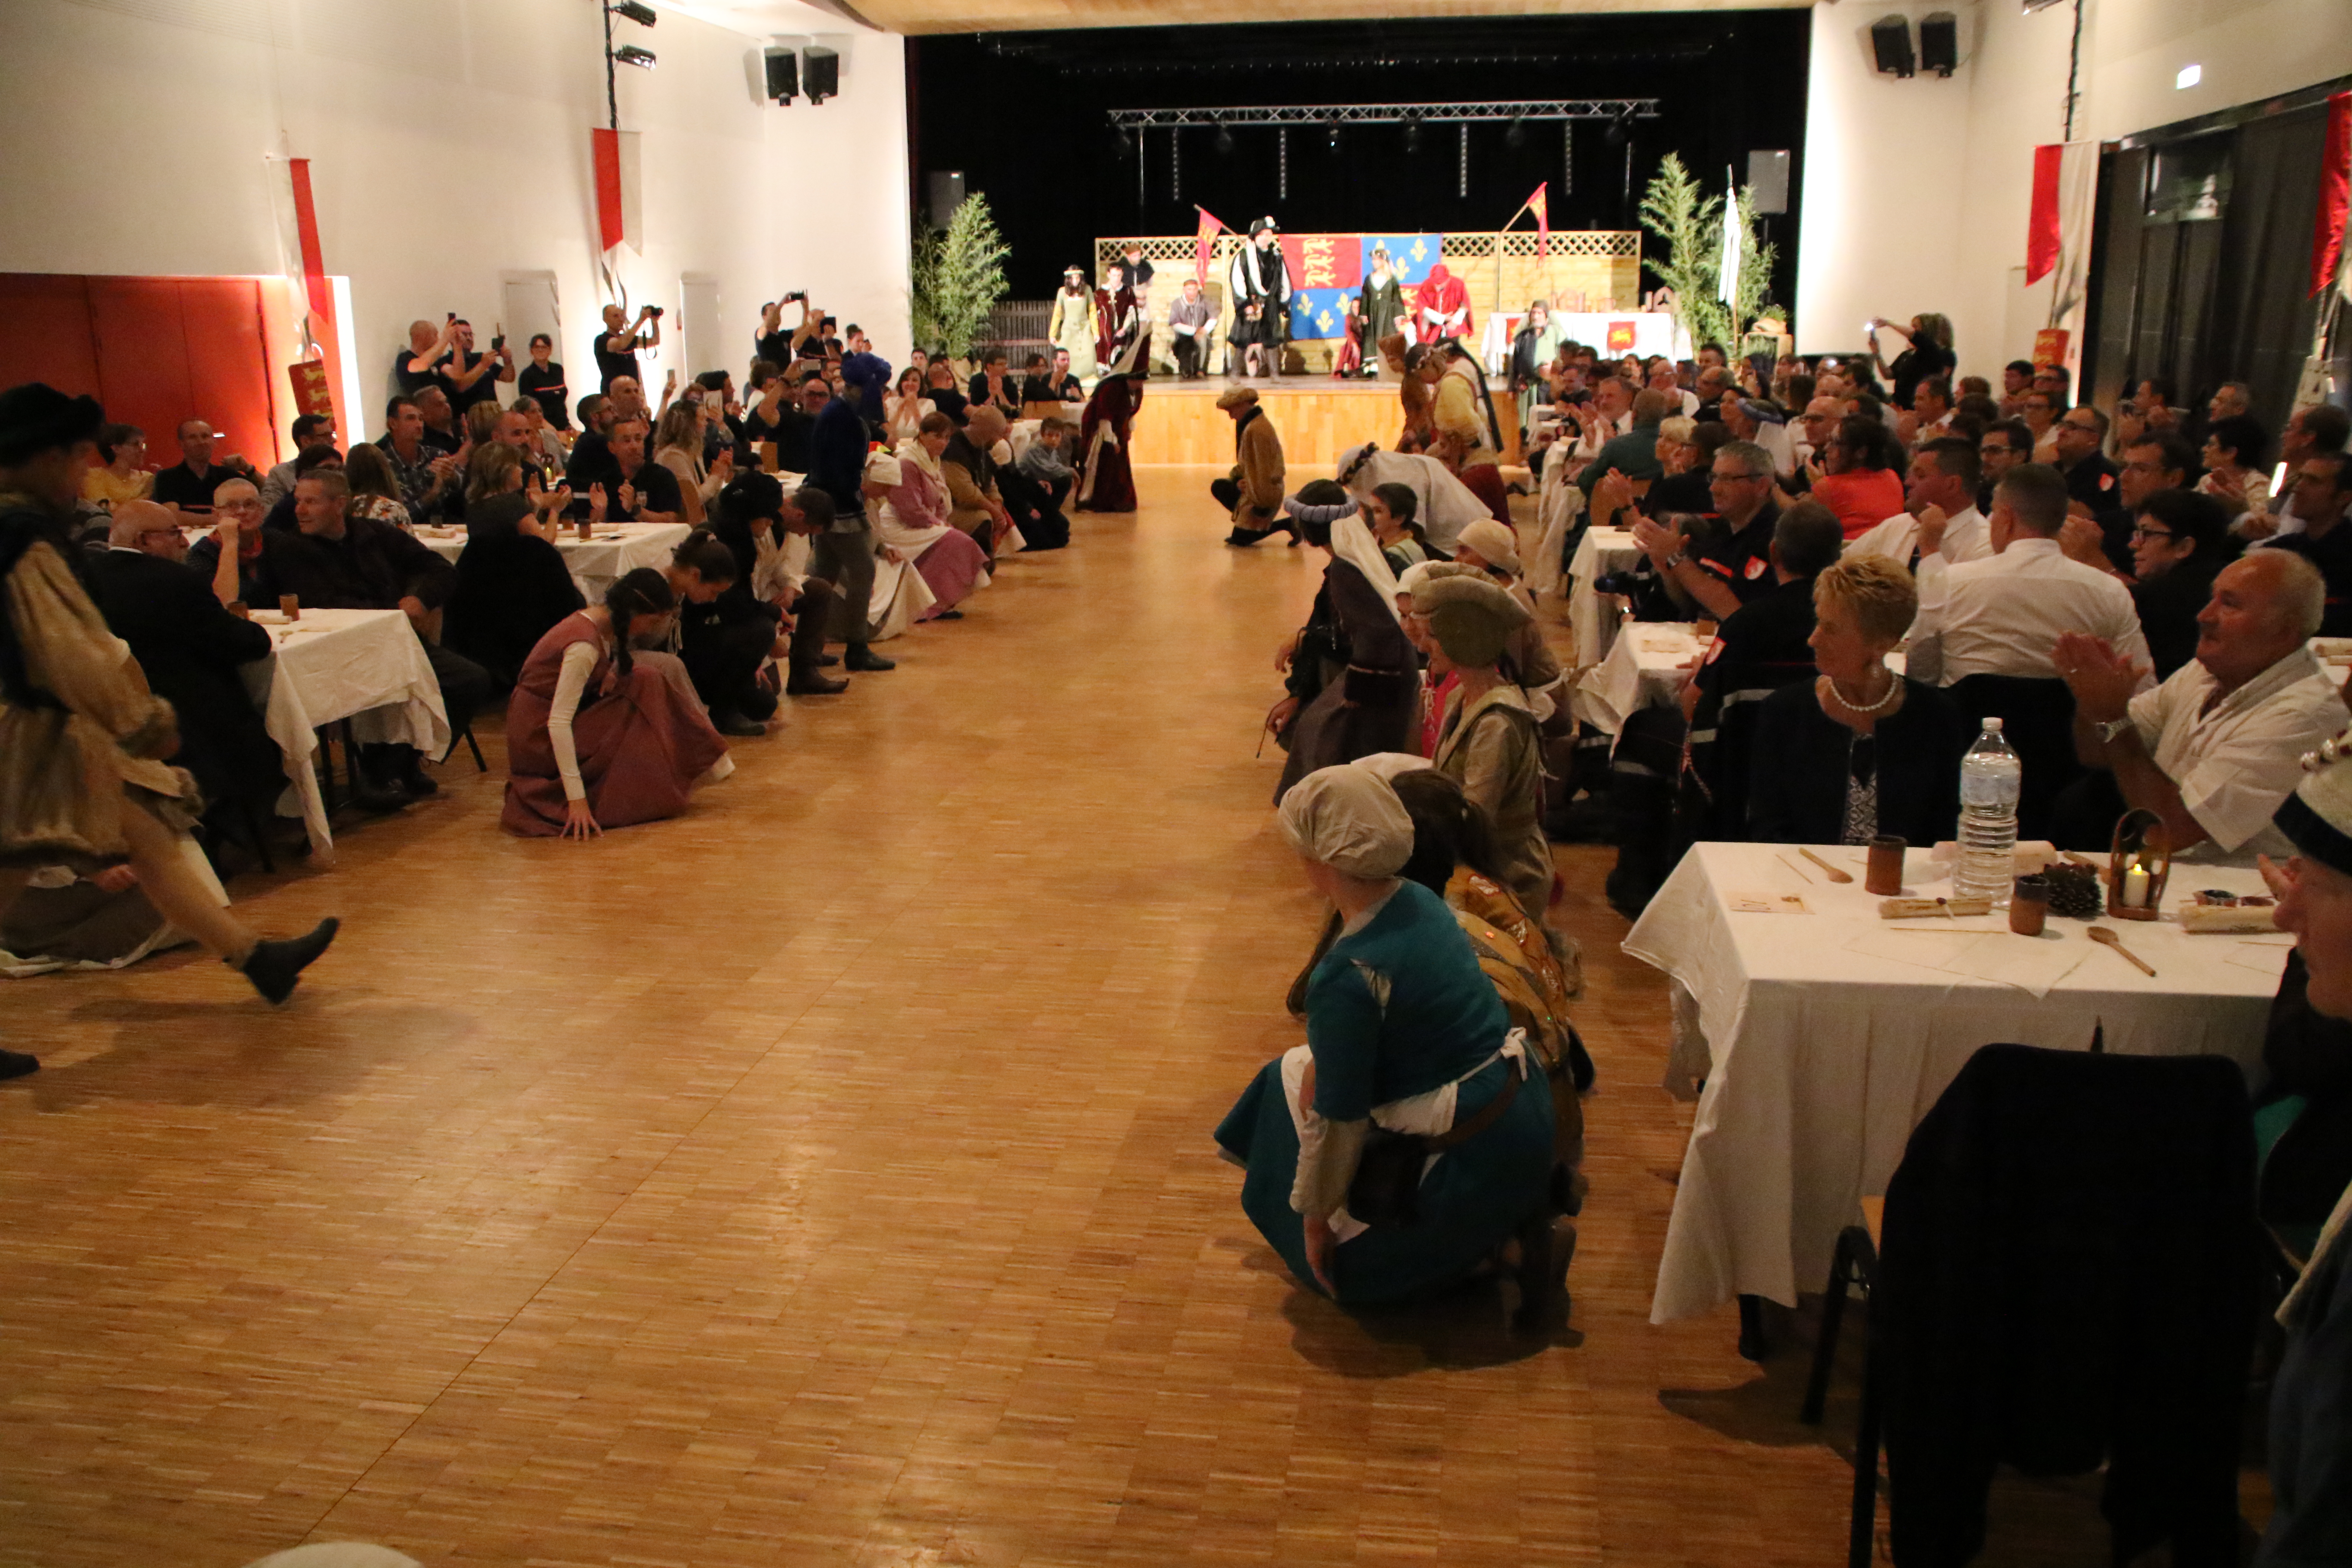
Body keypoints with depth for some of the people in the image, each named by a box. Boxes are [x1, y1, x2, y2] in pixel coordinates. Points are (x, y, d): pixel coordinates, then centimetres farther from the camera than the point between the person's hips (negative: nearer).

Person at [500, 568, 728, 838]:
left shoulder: (598, 621, 0)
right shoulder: (585, 646, -27)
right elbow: (557, 723, -32)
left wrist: (612, 672, -10)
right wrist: (577, 800, -35)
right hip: (541, 739, -9)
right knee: (647, 685, -16)